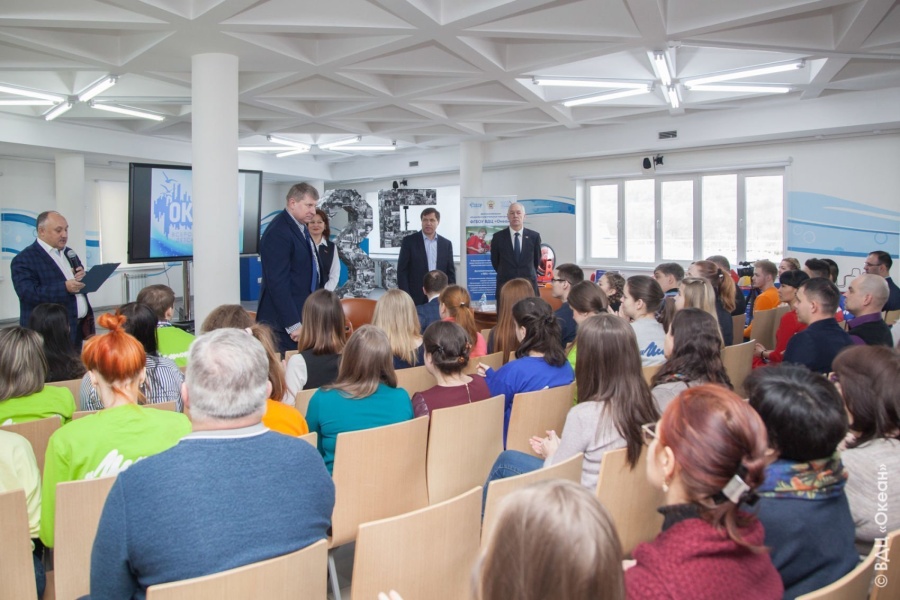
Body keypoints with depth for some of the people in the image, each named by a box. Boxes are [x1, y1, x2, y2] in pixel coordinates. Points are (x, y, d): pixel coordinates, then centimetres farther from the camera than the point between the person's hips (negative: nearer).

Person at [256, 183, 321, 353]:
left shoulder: (301, 227, 12)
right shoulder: (278, 232, -17)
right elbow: (277, 282, -21)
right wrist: (292, 324, -22)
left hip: (301, 315, 9)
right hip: (283, 321, -9)